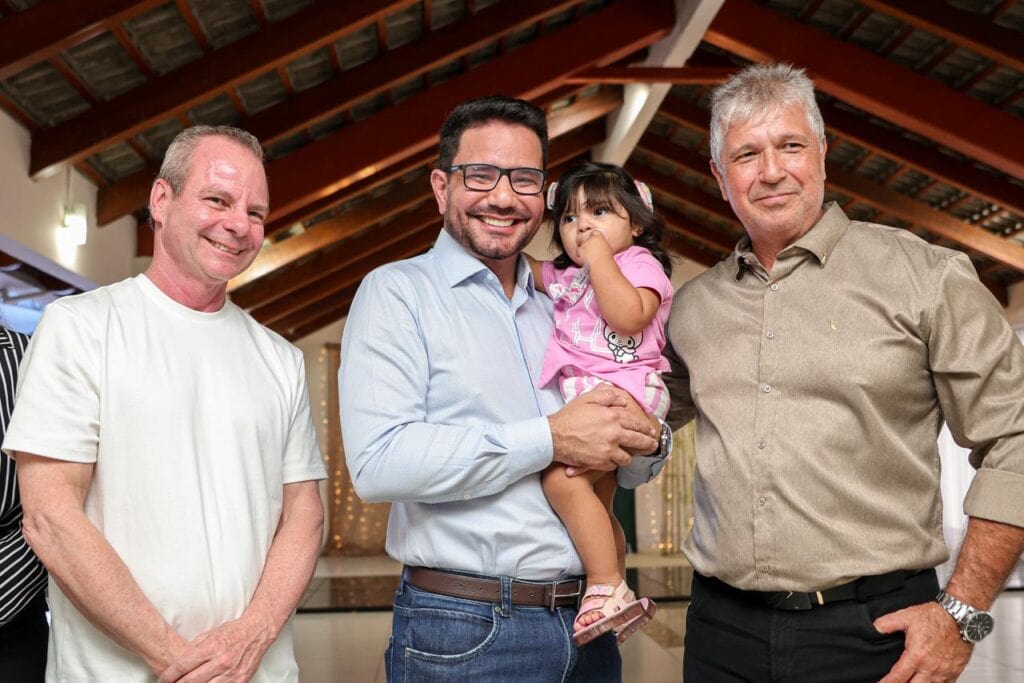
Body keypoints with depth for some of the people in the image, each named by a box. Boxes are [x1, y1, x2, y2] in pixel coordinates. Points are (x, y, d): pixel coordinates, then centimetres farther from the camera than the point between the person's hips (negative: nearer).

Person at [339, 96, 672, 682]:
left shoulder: (560, 312, 13)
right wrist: (549, 438, -19)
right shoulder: (397, 293, -5)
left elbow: (629, 467, 17)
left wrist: (644, 439, -7)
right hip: (463, 633, -5)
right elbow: (378, 463, -20)